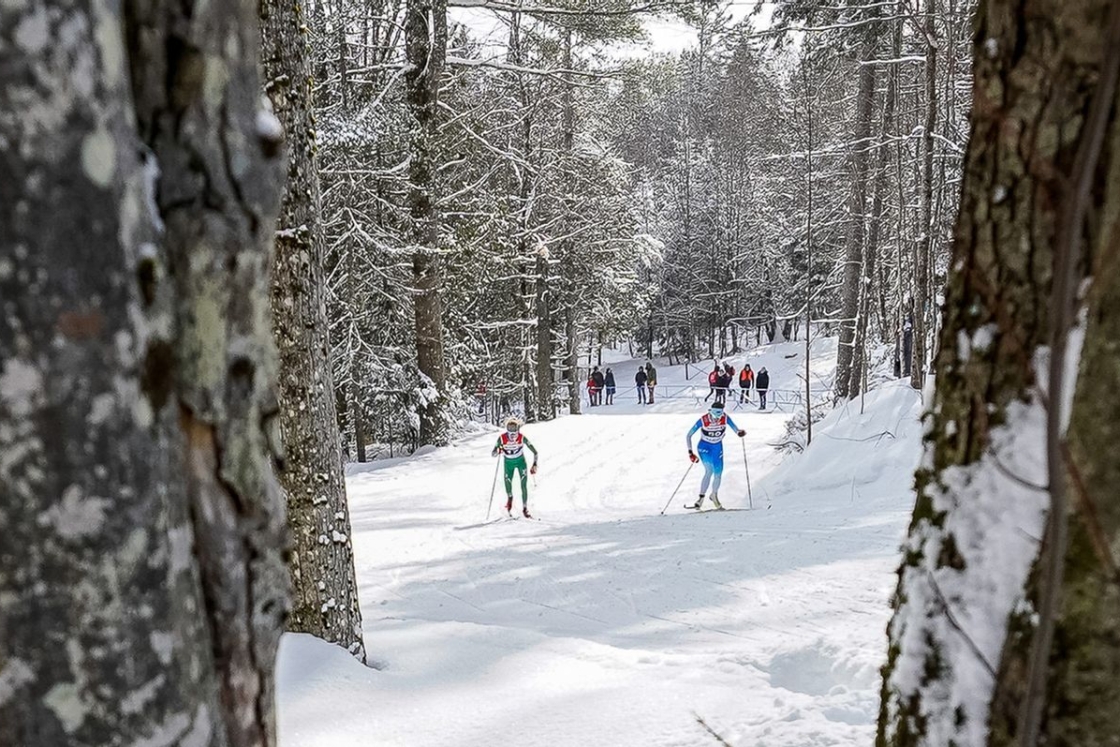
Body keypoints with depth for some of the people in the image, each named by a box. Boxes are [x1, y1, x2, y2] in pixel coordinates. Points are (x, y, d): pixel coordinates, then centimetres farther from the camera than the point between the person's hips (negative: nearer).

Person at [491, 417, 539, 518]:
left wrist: (535, 465, -29)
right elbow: (492, 454, -20)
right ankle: (509, 498, 37)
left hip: (521, 461, -1)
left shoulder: (522, 438, -27)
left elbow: (535, 452, -20)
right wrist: (498, 451, -42)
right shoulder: (502, 438, -26)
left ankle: (525, 508, 2)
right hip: (508, 463, 1)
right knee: (507, 482, 1)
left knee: (524, 485, -11)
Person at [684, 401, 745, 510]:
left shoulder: (725, 418, -20)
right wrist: (690, 452, -24)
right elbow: (688, 436, -19)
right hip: (704, 447, -3)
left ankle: (714, 495, 32)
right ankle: (701, 497, -18)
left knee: (718, 473, 5)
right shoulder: (703, 420, -26)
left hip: (718, 447, 3)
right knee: (709, 470, -24)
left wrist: (740, 432, -43)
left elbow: (736, 429, -19)